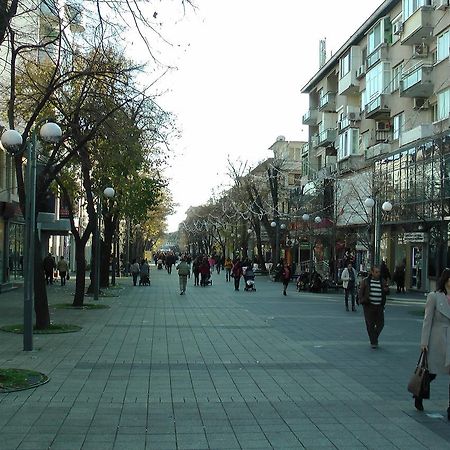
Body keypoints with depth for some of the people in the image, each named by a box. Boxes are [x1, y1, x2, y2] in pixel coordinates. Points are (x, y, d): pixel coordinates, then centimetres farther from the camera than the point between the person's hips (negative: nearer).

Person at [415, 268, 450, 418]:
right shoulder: (434, 297, -6)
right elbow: (427, 320, -5)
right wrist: (424, 342, -8)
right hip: (438, 341, -3)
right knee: (432, 373, 10)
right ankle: (419, 396, 36)